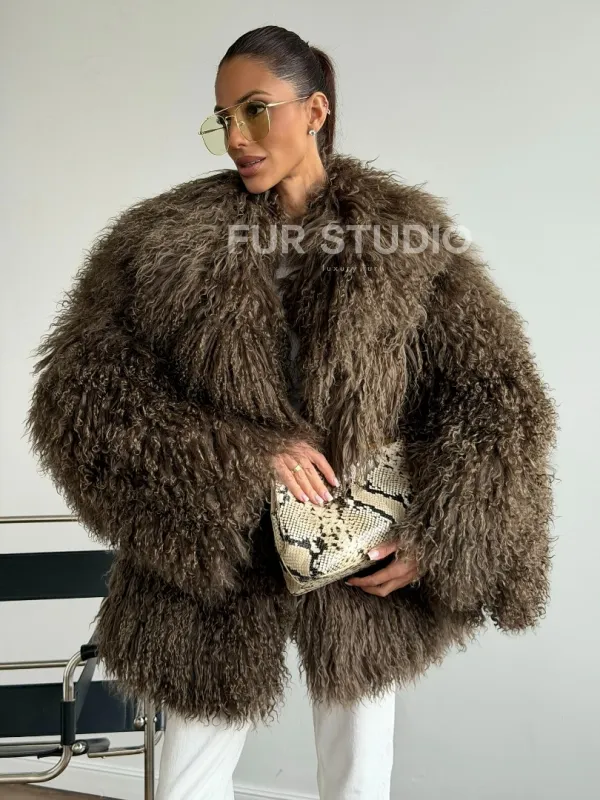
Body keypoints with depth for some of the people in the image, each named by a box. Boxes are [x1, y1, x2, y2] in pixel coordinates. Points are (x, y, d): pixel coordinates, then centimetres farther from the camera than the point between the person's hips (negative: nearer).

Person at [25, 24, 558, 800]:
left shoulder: (406, 236, -3)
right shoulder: (162, 241, -4)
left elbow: (499, 392, -3)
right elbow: (78, 394, -9)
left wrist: (444, 536, -14)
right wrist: (242, 453, -19)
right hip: (210, 570, 0)